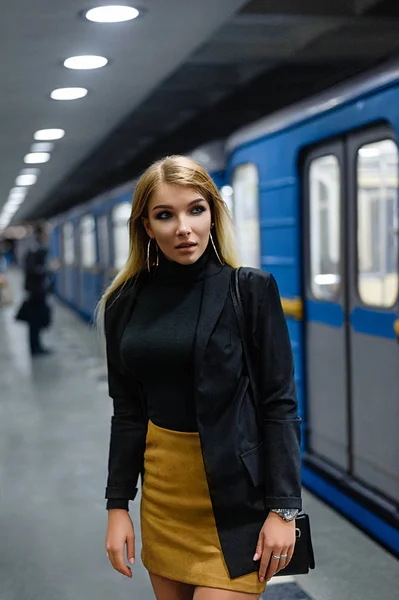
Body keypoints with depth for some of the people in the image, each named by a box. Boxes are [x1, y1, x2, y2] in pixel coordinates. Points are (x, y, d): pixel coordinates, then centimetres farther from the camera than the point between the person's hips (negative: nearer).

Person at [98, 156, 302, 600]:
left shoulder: (251, 289, -9)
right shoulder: (126, 303, 2)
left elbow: (280, 405, -9)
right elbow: (127, 412, 7)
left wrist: (283, 508, -12)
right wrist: (117, 505, 5)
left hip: (234, 493, -4)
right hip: (162, 488, 4)